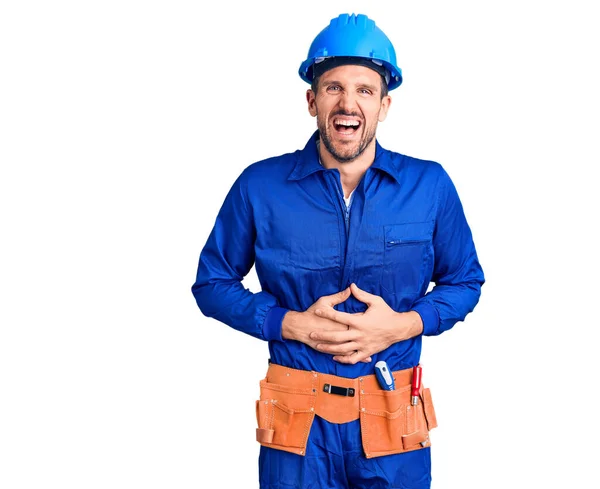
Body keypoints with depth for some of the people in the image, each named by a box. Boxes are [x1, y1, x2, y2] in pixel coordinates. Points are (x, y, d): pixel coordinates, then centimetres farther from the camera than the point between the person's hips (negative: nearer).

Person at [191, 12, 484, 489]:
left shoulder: (430, 186, -2)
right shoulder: (260, 186, -5)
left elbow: (465, 281, 9)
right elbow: (212, 282, 4)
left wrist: (404, 324, -10)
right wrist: (291, 323, -11)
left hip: (395, 426, 1)